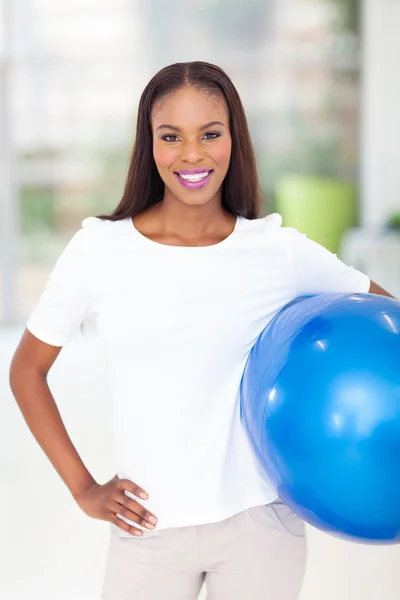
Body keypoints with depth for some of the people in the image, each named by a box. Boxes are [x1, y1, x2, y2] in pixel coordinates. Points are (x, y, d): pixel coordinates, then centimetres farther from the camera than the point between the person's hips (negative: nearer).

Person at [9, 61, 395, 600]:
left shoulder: (280, 251, -3)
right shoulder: (98, 250, -4)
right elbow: (28, 370, 5)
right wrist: (83, 489, 1)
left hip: (259, 521, 0)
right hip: (148, 530, 0)